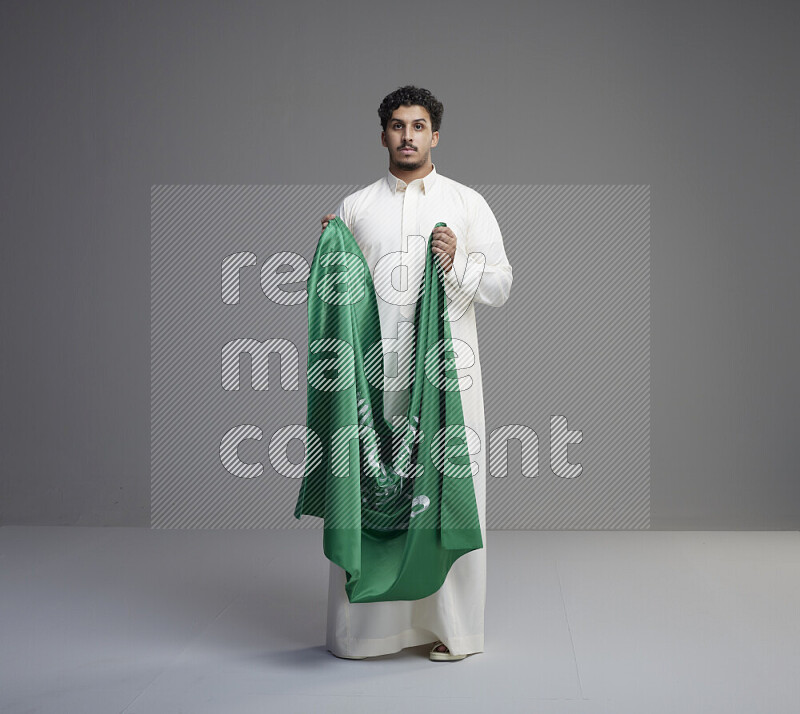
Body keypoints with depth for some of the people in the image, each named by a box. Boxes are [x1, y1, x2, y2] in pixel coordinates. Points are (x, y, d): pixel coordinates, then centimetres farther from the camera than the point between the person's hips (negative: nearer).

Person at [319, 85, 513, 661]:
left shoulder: (468, 204, 7)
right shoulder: (355, 207, 11)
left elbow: (501, 287, 5)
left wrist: (458, 263, -12)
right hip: (375, 374, 1)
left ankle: (449, 626, 11)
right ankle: (366, 626, 13)